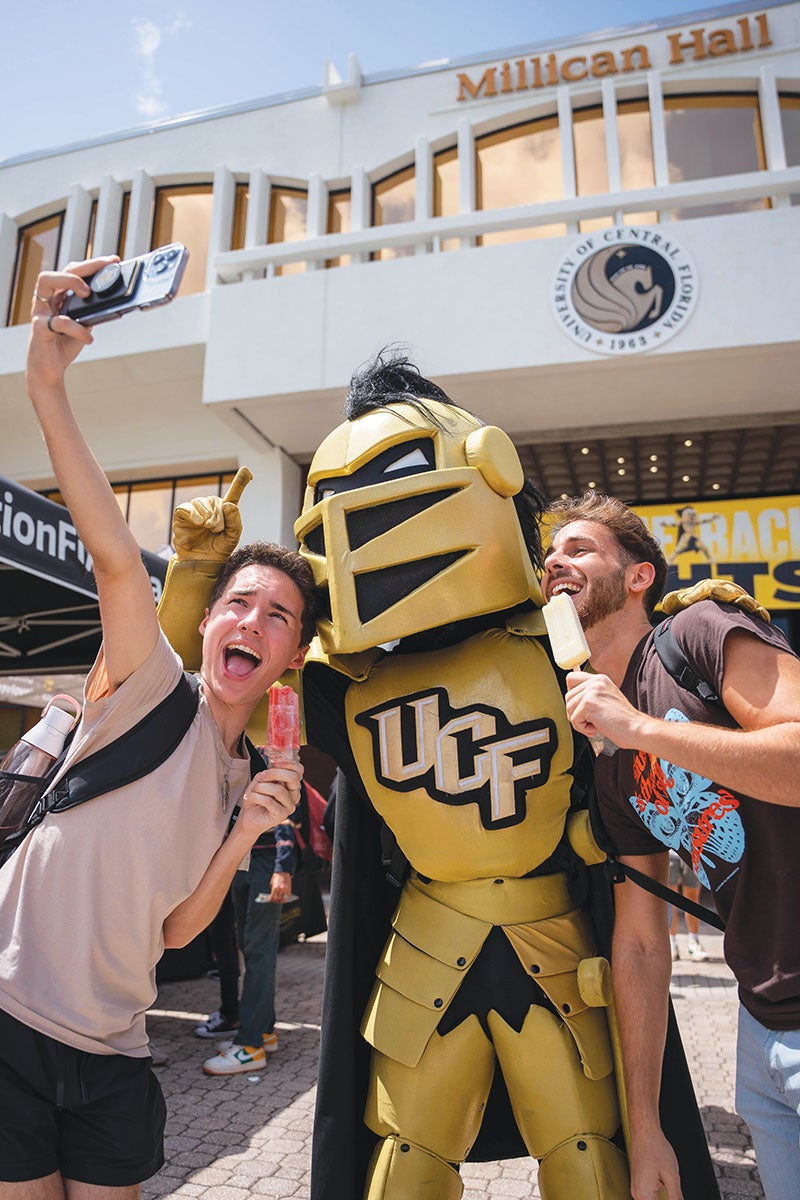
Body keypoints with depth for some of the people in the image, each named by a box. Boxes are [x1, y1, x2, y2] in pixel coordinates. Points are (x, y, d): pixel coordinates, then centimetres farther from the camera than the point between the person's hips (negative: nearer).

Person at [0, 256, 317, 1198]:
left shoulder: (243, 779, 5)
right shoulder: (152, 689, -11)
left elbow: (174, 927, 5)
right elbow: (117, 560, -28)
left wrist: (243, 839, -11)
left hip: (113, 1054, 6)